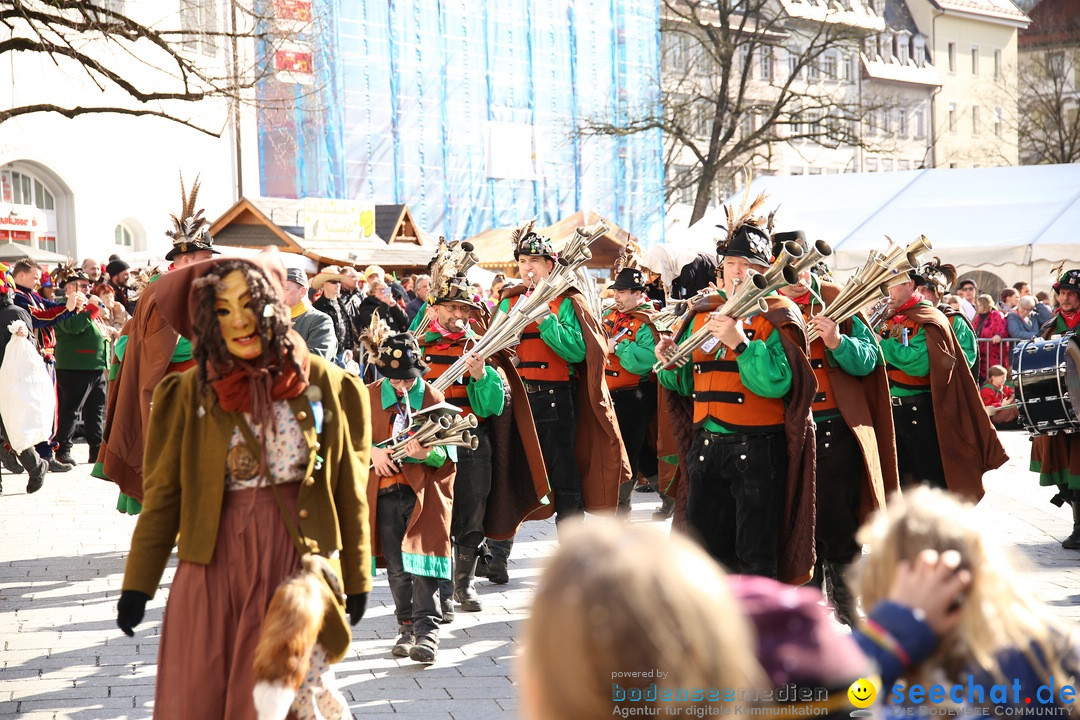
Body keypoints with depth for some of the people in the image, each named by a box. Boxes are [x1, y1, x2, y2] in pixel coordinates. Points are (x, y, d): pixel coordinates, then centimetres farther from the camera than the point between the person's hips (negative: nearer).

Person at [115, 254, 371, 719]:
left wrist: (355, 580, 7)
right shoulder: (190, 393, -1)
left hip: (299, 560, 0)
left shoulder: (323, 384, -1)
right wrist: (137, 584, 2)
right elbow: (162, 494, 4)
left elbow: (349, 491, 4)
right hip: (215, 566, 1)